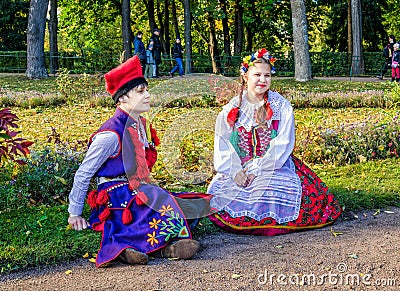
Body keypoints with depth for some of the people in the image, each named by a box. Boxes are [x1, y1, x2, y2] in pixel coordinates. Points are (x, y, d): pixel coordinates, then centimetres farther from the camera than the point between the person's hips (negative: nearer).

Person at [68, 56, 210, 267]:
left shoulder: (141, 125, 10)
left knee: (186, 206, -11)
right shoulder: (112, 134, -16)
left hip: (136, 191, 9)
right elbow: (83, 174, -10)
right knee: (161, 201, -32)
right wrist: (74, 214, -5)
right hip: (116, 196, -9)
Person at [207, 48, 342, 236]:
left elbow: (282, 146, -7)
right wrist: (235, 171, -16)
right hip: (237, 170, 2)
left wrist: (255, 169, -16)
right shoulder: (231, 109, 6)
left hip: (274, 168, -2)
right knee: (218, 191, -22)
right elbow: (222, 146, 1)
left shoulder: (281, 107, 1)